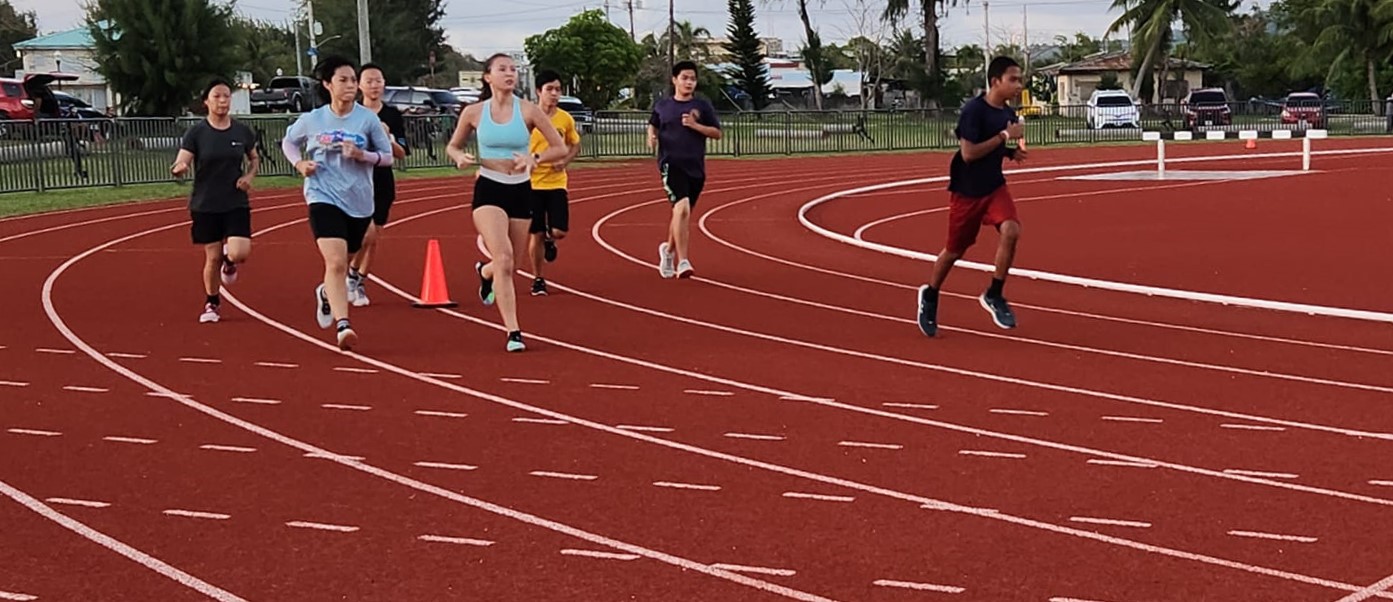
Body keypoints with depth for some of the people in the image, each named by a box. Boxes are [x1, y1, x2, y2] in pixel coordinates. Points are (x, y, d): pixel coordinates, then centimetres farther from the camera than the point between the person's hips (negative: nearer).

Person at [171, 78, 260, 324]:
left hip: (236, 203, 1)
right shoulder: (196, 133, -6)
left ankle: (229, 261, 22)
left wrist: (249, 176, -4)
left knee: (239, 253, -16)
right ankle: (212, 303, 27)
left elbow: (255, 159, 17)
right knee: (212, 257, 3)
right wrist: (180, 168, -36)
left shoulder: (242, 131, 0)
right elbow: (179, 165, -12)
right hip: (205, 205, -1)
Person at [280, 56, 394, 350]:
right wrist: (299, 163, -2)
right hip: (324, 198, -2)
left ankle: (327, 293, 53)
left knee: (342, 262, 19)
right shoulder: (312, 120, -1)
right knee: (336, 262, -20)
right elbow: (288, 141, 18)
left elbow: (388, 157, 2)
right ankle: (343, 326, -23)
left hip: (359, 202, 2)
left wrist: (363, 155, -17)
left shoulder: (368, 118, -4)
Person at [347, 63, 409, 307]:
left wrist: (387, 139, -15)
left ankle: (359, 284, 23)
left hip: (383, 183, 4)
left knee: (374, 238, 8)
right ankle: (351, 274, 6)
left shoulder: (393, 115, 4)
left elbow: (401, 154, 2)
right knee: (367, 233, -18)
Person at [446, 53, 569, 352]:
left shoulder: (528, 111, -4)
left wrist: (535, 158, -19)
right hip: (489, 190, -2)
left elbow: (560, 148, -1)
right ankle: (513, 332, -16)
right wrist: (460, 157, -9)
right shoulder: (474, 113, -1)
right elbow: (453, 146, 14)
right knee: (504, 260, -19)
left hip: (520, 191, 2)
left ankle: (485, 272, 51)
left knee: (510, 263, 13)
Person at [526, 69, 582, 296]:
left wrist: (565, 161, -5)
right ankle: (538, 279, 18)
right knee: (536, 234, 2)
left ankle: (549, 239, 29)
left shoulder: (566, 119, 2)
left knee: (559, 231, -9)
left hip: (557, 183, 2)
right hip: (532, 183, -2)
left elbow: (575, 145, 14)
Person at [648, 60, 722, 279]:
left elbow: (717, 133, 3)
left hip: (695, 167, 3)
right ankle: (682, 262, -22)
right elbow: (653, 124, 22)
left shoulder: (702, 106, 3)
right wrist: (652, 136, 0)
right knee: (682, 208, -23)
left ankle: (669, 250, 43)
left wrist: (695, 125, -12)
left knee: (682, 214, 15)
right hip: (671, 164, -3)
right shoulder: (662, 106, 4)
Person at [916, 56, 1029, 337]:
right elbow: (968, 153, -27)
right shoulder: (973, 110, -20)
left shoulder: (1008, 113, 2)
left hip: (994, 187, 5)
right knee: (955, 250, 8)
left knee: (1011, 230, -22)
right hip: (966, 191, -5)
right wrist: (1005, 136, -26)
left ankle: (994, 295, -4)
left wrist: (1013, 152, -3)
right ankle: (930, 296, 36)